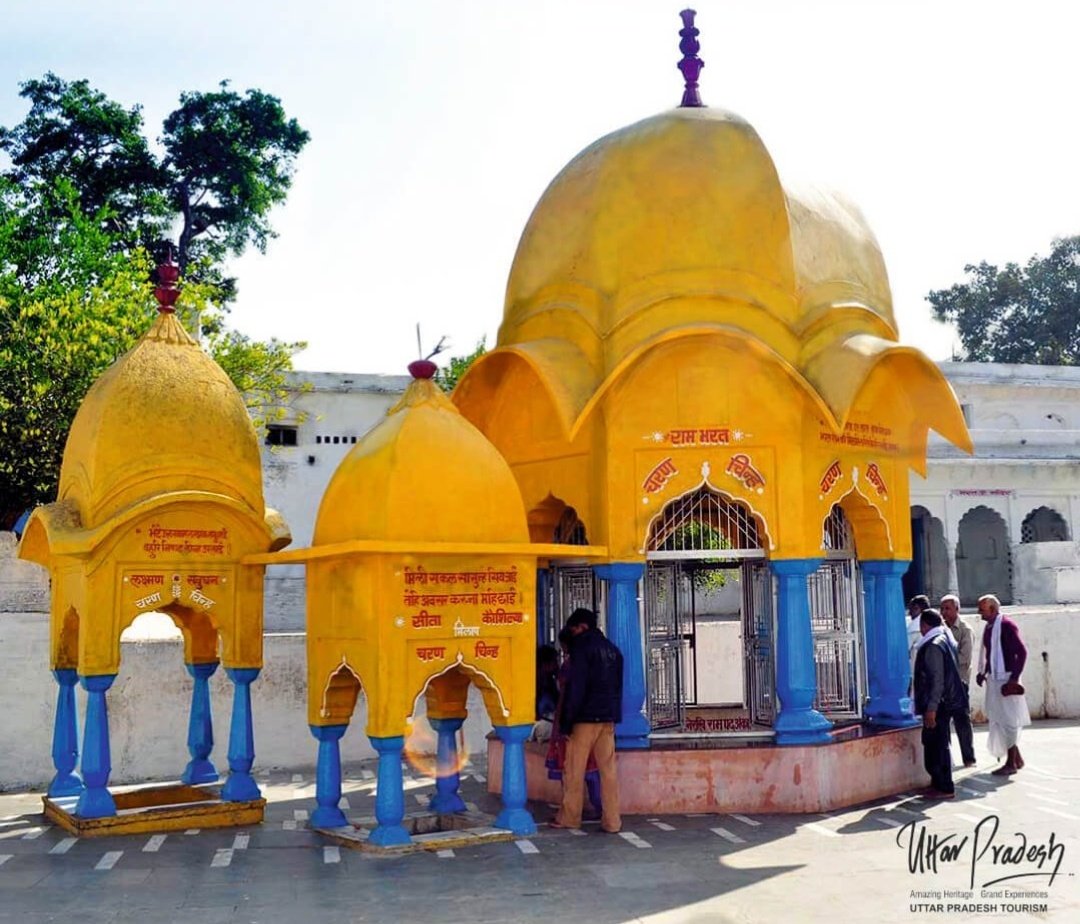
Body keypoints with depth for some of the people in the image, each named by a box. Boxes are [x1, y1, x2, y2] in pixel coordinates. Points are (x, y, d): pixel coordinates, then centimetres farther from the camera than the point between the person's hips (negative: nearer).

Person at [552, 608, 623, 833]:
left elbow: (575, 686, -13)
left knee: (574, 770, 3)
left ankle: (569, 817, 10)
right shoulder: (612, 650, 16)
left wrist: (566, 720, -10)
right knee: (608, 769, 5)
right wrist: (613, 713, 18)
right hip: (608, 718, 7)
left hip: (585, 717, -6)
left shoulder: (582, 647, -7)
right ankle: (612, 821, 3)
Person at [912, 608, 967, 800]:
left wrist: (931, 708, -22)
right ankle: (940, 783, 24)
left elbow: (937, 680, -22)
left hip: (937, 705, -10)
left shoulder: (933, 646, -17)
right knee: (939, 745, 16)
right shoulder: (945, 640, 13)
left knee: (936, 745, -4)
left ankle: (944, 788, 0)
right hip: (946, 703, 10)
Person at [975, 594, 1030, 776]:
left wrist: (1014, 678, -20)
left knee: (1007, 720, -2)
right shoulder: (988, 627, 12)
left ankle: (1011, 763, 6)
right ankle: (1016, 758, 25)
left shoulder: (1007, 626, -14)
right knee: (997, 719, 13)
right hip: (994, 679, 9)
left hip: (1006, 679, -9)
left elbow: (1022, 652, -18)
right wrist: (984, 672, 11)